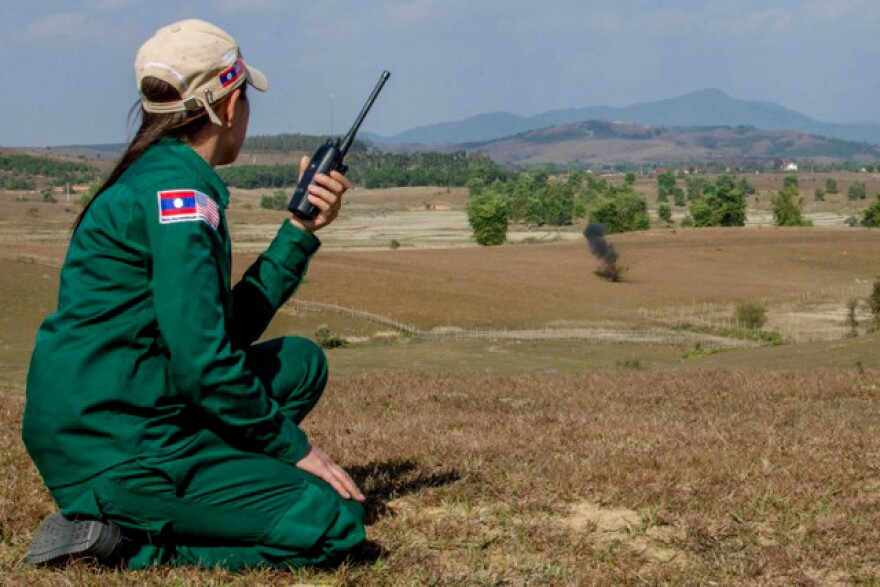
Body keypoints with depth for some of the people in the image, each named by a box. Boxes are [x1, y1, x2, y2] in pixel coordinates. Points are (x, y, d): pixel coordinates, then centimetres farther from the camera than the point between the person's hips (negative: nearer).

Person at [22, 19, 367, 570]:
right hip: (109, 448, -10)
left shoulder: (150, 178, 16)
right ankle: (125, 538, -8)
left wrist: (301, 230, 16)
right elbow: (202, 362, -21)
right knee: (335, 524, -12)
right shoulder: (179, 190, -15)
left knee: (301, 361, 19)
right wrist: (293, 447, -10)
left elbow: (231, 325, 19)